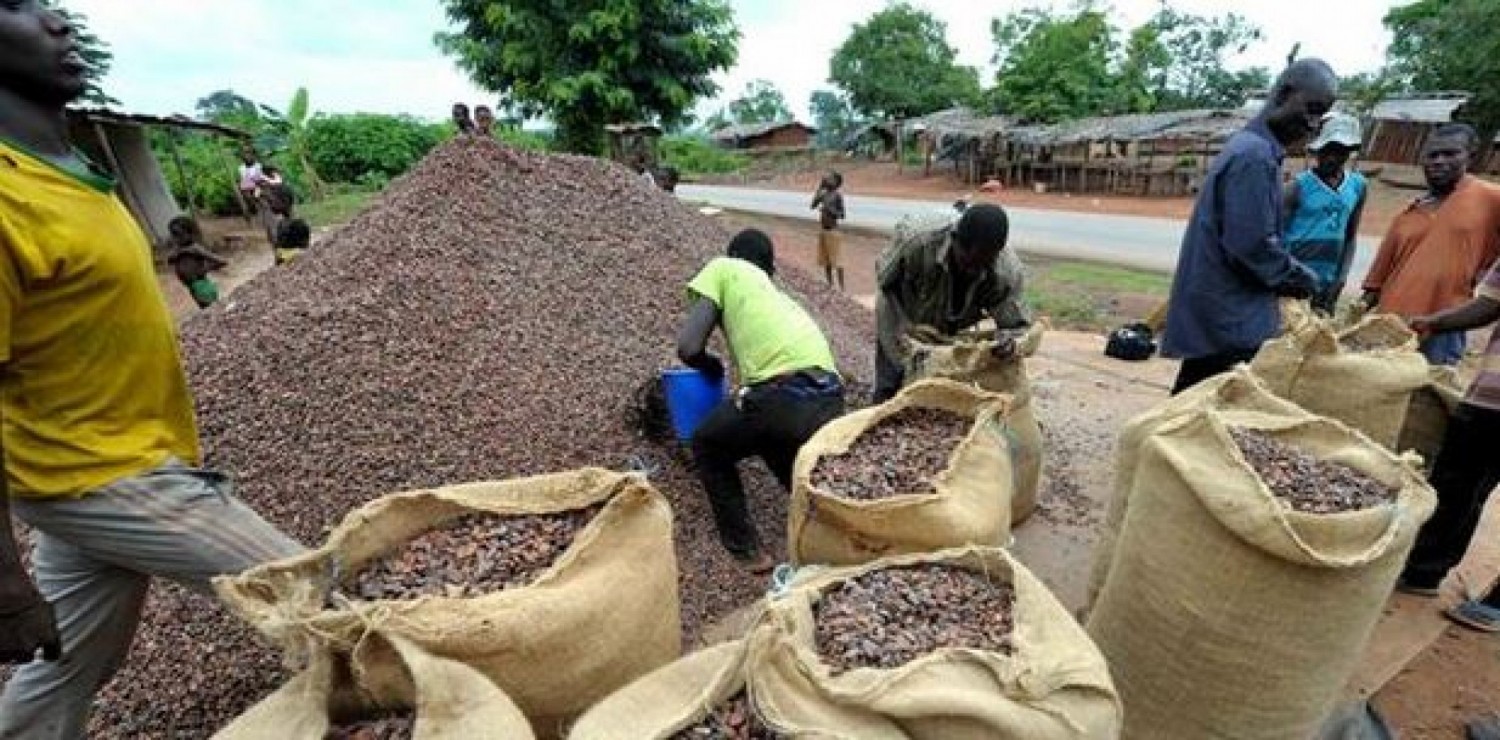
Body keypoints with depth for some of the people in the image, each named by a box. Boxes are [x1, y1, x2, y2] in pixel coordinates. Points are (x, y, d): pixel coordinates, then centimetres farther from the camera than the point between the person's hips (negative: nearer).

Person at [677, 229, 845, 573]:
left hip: (784, 397, -6)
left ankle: (745, 549, 24)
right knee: (777, 443, 38)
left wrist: (713, 369, 25)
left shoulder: (723, 268, 17)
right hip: (831, 399, 6)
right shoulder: (782, 295, 33)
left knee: (707, 446, 24)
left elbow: (688, 348, 4)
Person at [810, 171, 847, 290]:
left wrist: (829, 209, -23)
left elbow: (842, 215, -12)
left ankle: (841, 288, 0)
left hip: (833, 231, -7)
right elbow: (813, 206, 2)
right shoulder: (824, 194, 11)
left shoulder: (838, 195, -9)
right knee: (825, 261, 12)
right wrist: (819, 188, 3)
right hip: (823, 231, 7)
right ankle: (830, 286, 22)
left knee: (837, 262, -5)